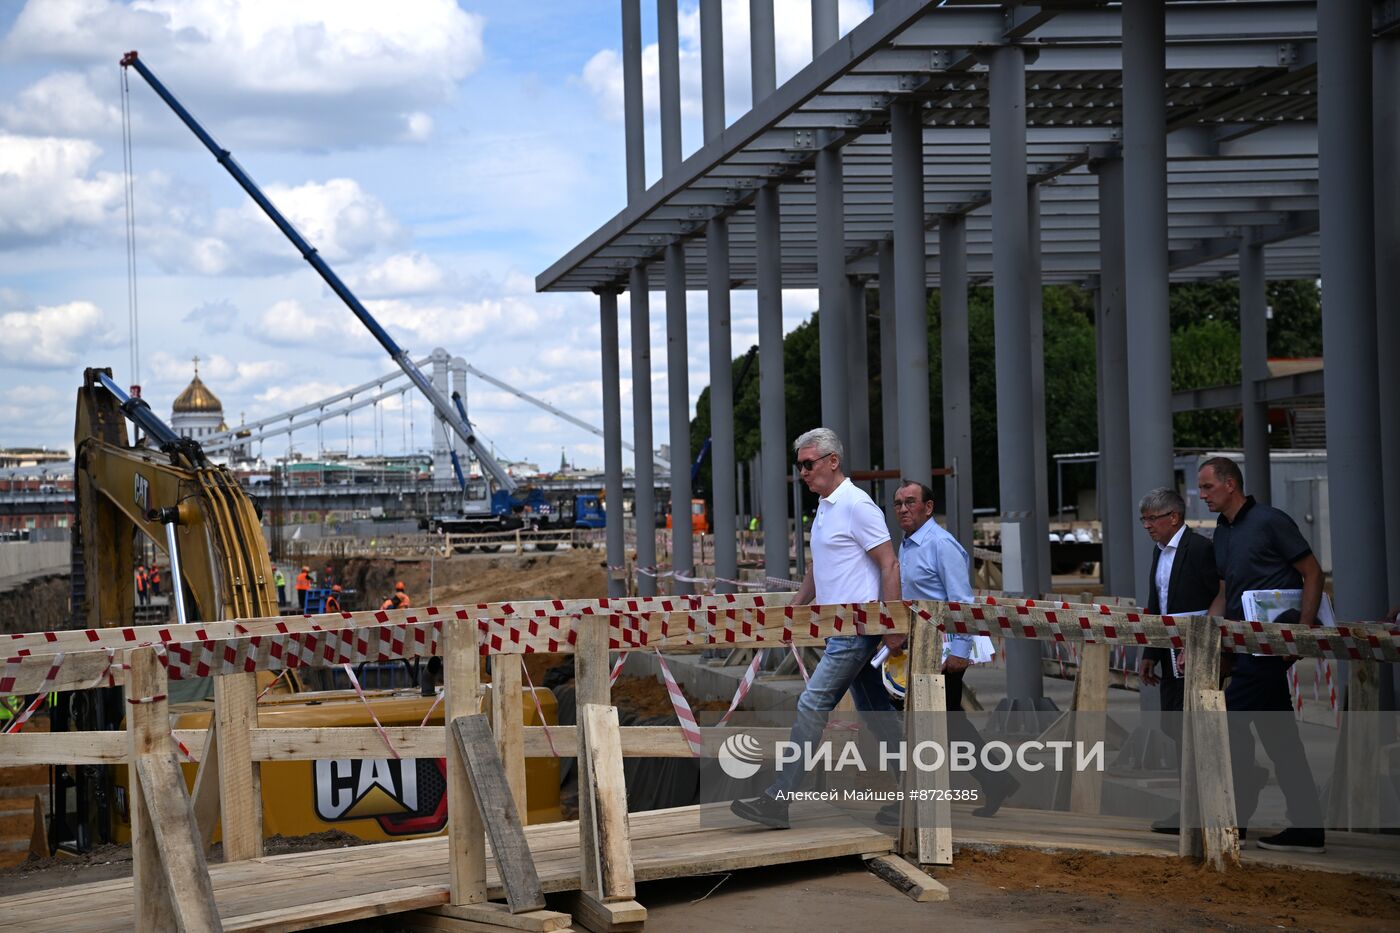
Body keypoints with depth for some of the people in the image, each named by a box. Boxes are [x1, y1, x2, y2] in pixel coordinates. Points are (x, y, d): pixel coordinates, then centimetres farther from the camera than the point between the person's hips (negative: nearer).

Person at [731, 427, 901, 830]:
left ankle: (780, 800, -9)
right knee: (876, 714, 12)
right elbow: (816, 571, 27)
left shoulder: (857, 506, -14)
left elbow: (889, 565, -17)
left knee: (812, 706, -11)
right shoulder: (824, 508, 16)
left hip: (856, 629, -10)